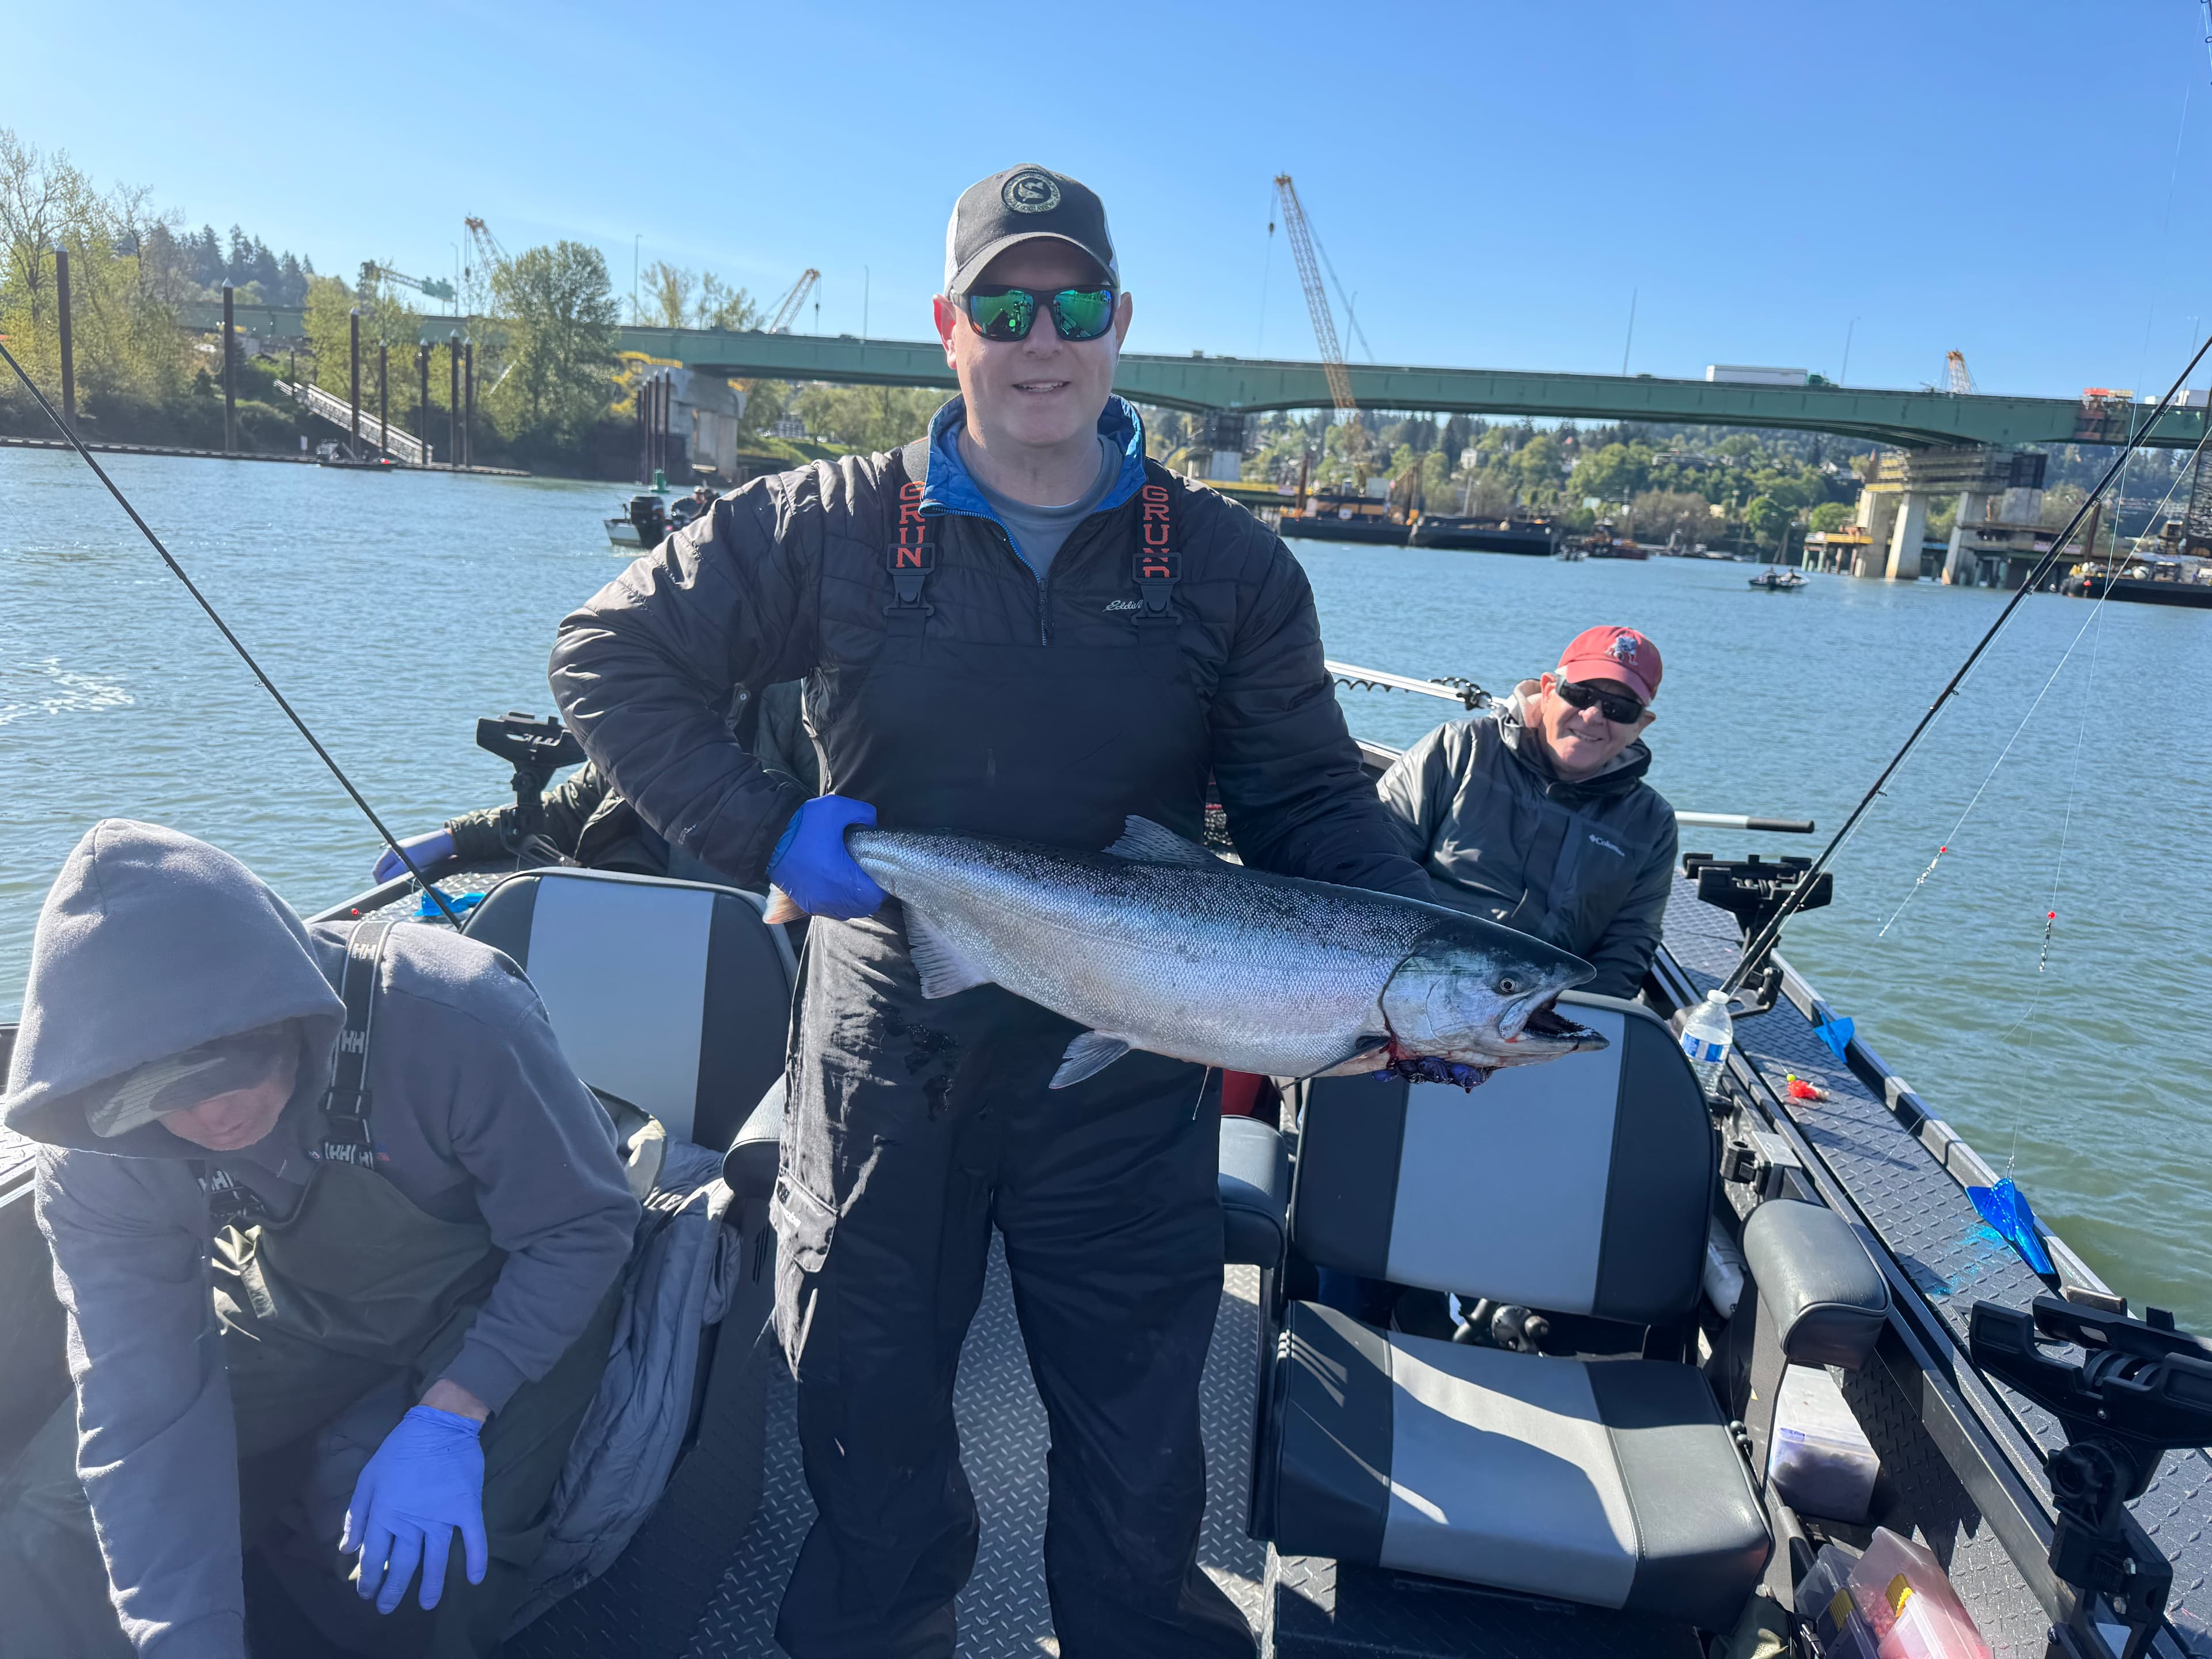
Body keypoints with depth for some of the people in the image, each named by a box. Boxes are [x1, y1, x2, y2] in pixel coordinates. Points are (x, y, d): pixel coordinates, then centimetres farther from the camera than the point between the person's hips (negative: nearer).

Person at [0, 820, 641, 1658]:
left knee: (411, 1560, -26)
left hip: (502, 1298, -4)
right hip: (290, 1310, 4)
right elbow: (140, 1404, -20)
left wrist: (449, 1415, -32)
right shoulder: (93, 1156, -21)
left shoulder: (455, 1019, -37)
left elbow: (584, 1228, -23)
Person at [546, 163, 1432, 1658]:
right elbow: (610, 656, 2)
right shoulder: (834, 526, -2)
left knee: (1138, 1456, 15)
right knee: (870, 1431, 20)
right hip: (885, 1066, 1)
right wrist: (763, 830, -11)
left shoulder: (1228, 566, -1)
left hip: (1123, 1084, 0)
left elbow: (1310, 798, 2)